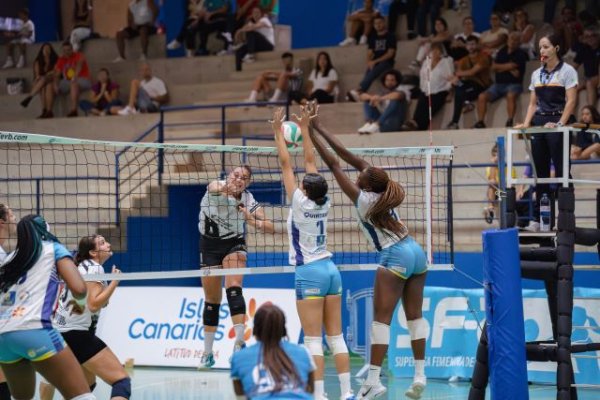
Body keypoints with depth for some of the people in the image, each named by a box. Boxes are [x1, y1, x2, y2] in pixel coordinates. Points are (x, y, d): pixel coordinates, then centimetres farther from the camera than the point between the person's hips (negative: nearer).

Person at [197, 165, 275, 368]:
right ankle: (207, 353, 20)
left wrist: (251, 220, -35)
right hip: (209, 246, 1)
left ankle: (239, 341, -33)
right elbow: (215, 188, -46)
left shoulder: (249, 201, -16)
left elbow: (271, 227, -17)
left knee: (233, 289, -26)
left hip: (234, 245, -1)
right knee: (211, 300, 8)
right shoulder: (215, 187, -20)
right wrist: (225, 189, -69)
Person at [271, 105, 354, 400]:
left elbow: (286, 164, -8)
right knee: (336, 337, 7)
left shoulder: (301, 204, -11)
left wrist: (278, 131, -1)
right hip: (330, 269, 7)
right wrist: (303, 127, 18)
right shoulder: (324, 204, 3)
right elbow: (310, 160, 11)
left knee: (313, 340, -7)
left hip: (309, 273, -7)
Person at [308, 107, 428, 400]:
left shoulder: (363, 199, -11)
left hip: (395, 258, -8)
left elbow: (334, 164, -8)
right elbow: (352, 158, 9)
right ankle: (420, 375, 10)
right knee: (414, 315, 10)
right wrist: (319, 129, 12)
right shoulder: (381, 189, 6)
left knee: (381, 319, -7)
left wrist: (311, 134, -2)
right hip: (417, 253, 8)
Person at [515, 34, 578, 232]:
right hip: (539, 123, 6)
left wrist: (560, 123, -20)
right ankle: (539, 218, 6)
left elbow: (571, 101, -9)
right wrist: (526, 124, 2)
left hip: (558, 122, -6)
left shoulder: (567, 71, -1)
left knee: (561, 170, -7)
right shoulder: (537, 74, 16)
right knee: (540, 171, 4)